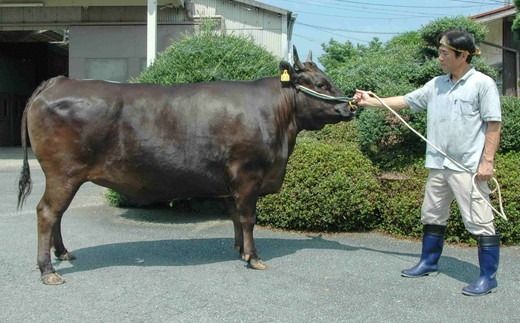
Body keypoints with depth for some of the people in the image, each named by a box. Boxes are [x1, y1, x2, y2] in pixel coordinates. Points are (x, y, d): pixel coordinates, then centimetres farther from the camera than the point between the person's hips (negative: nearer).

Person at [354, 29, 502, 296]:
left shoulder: (482, 84, -7)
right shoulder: (436, 84, 11)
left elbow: (493, 125, -8)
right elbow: (406, 101, 16)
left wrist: (487, 161, -14)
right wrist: (372, 102, 11)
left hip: (469, 166, -7)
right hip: (439, 164, 7)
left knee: (479, 221, -3)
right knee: (432, 215, 17)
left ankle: (488, 276, 8)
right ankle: (429, 262, 33)